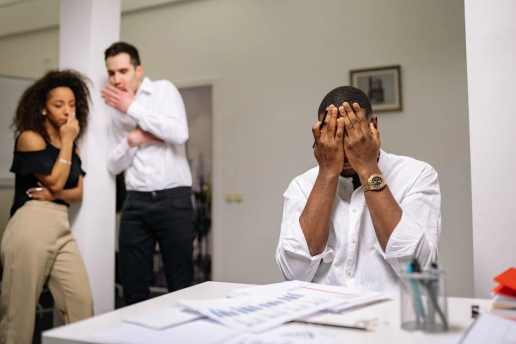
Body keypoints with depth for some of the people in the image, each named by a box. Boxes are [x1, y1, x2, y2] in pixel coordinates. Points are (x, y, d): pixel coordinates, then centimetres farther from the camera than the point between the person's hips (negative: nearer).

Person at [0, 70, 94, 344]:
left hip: (61, 229, 6)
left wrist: (55, 195, -10)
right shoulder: (30, 137, -2)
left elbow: (78, 192, 10)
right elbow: (55, 181, -11)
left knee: (81, 302, -3)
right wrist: (67, 142, -4)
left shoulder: (71, 146, 17)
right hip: (31, 227, -6)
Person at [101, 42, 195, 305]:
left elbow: (180, 133, -16)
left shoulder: (163, 90, 1)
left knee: (180, 284, 1)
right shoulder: (116, 110, 15)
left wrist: (133, 108, -12)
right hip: (136, 202, 5)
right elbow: (114, 165, 14)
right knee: (132, 285, 6)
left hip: (173, 198, -4)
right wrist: (131, 140, -6)